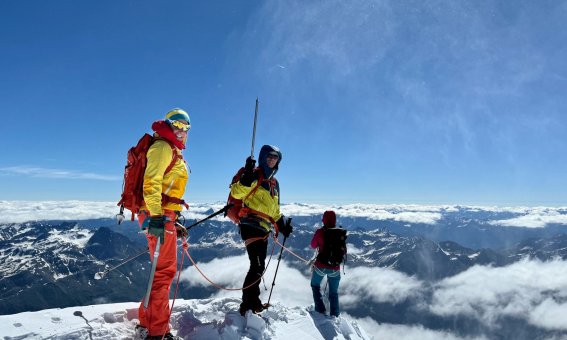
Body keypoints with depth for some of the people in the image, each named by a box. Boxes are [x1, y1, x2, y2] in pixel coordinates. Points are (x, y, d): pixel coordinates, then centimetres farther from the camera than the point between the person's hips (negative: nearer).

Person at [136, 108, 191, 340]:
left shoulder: (174, 151, 24)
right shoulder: (162, 147, -7)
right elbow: (151, 182, -21)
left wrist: (174, 220, 28)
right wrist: (156, 215, -30)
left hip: (165, 216, 10)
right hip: (159, 216, -10)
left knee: (163, 270, 16)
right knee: (164, 271, -8)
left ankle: (147, 320, 27)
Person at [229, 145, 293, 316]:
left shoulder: (274, 183, 22)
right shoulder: (255, 175, -3)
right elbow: (237, 193, -19)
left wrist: (282, 226, 21)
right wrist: (247, 176, -33)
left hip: (264, 229, 9)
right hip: (251, 225, -9)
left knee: (259, 267, 13)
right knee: (257, 266, -16)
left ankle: (253, 301, 25)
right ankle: (248, 305, -8)